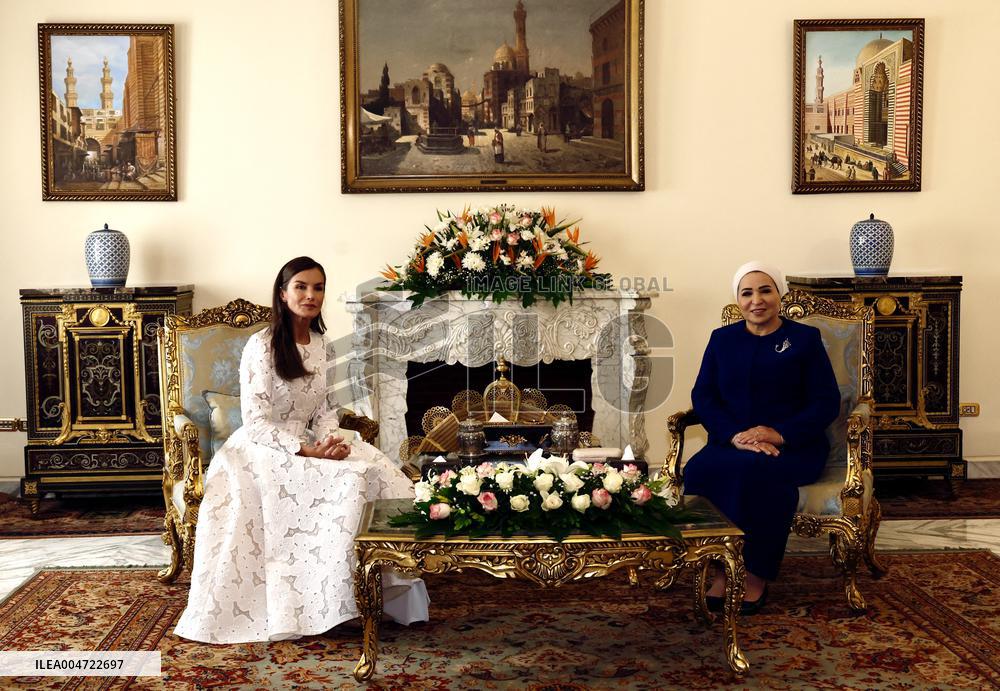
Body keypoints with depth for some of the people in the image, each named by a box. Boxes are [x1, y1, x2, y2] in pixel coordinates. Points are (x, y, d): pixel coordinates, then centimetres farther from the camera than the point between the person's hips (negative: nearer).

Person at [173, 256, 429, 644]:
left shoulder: (319, 344, 9)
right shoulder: (261, 346, -13)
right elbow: (256, 422, -17)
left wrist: (329, 442, -9)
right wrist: (307, 451, -24)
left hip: (303, 445, 7)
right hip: (259, 451, -7)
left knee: (380, 473, -17)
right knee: (345, 481, -30)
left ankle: (384, 589, -9)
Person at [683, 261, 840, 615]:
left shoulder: (805, 338, 7)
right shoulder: (722, 338, 15)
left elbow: (827, 402, 0)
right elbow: (702, 396, 5)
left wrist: (780, 434, -17)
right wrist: (734, 435, -14)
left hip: (793, 446, -2)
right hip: (730, 443, 2)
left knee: (758, 472, -37)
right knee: (699, 470, -32)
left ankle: (757, 573, -19)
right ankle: (721, 567, -19)